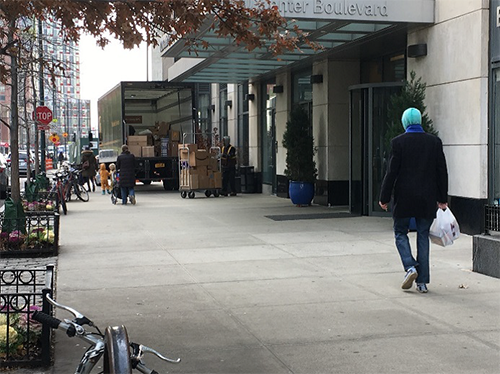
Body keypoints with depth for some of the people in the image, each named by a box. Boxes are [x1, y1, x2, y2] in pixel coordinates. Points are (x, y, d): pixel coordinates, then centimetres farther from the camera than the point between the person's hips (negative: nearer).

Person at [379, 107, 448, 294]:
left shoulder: (398, 142, -7)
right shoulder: (434, 142, 2)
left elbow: (392, 172, -8)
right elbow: (442, 172, 4)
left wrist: (385, 198, -1)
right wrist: (442, 198, 11)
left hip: (404, 197, -3)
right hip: (427, 199, 3)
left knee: (400, 232, 14)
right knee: (423, 236, 9)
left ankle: (410, 267, -8)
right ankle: (422, 281, 9)